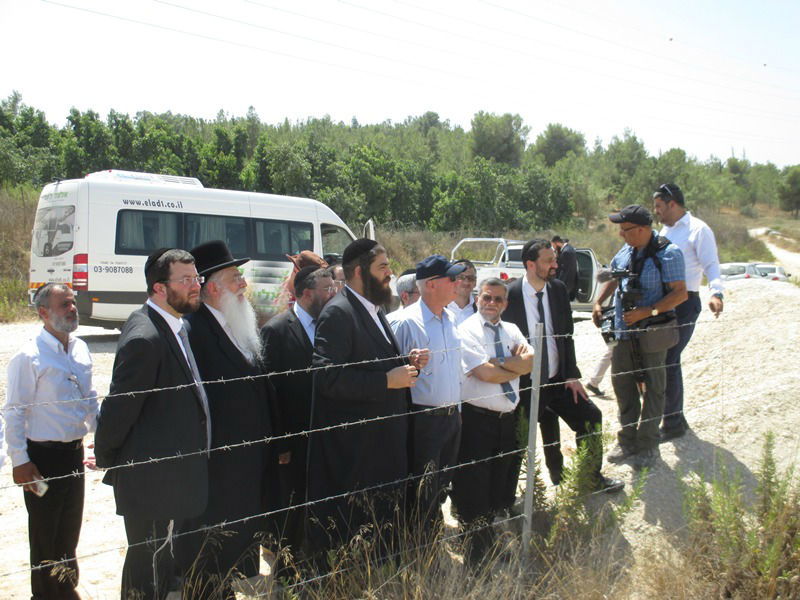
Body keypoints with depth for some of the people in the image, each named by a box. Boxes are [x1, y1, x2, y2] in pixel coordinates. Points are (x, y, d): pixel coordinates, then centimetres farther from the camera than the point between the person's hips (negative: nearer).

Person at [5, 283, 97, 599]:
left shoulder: (81, 349, 3)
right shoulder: (29, 356, -16)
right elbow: (14, 412, -15)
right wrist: (19, 461, -15)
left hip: (75, 451, 6)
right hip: (43, 455, -6)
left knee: (70, 527, 21)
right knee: (44, 531, 10)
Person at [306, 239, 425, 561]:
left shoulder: (374, 310, 15)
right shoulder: (338, 313, -15)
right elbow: (328, 378, -24)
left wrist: (407, 363, 6)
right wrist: (387, 381, -22)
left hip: (384, 444, 10)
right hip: (353, 448, -9)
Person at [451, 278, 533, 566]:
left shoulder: (511, 330, 14)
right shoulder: (467, 331, -6)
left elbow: (530, 361, -2)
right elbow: (485, 373, -17)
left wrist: (499, 362, -15)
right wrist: (518, 367, -4)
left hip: (507, 419, 7)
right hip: (477, 420, -6)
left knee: (499, 489, 16)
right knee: (474, 491, -1)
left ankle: (494, 548, 30)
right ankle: (474, 558, 11)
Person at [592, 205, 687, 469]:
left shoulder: (668, 253, -14)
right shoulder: (627, 250, 6)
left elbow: (680, 293, -17)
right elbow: (613, 277, 22)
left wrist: (645, 312, -23)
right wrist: (598, 303, 9)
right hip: (623, 330, 7)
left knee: (652, 388, 6)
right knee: (623, 384, 12)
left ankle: (648, 445, 18)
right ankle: (627, 441, 26)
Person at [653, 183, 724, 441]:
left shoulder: (698, 230, -7)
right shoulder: (664, 230, 17)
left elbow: (711, 266, -14)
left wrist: (716, 293, -30)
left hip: (685, 303, -8)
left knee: (668, 361, -8)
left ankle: (673, 423, 3)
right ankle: (675, 417, 24)